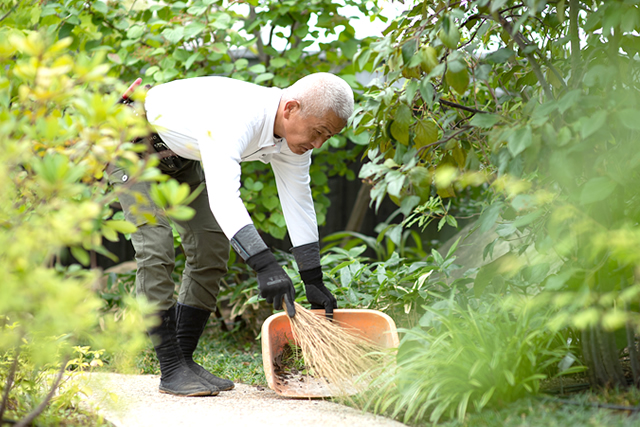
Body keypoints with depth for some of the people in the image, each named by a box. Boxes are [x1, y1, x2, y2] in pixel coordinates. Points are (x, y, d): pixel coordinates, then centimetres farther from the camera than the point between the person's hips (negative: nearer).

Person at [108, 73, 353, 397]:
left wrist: (314, 284, -4)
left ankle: (184, 359, 10)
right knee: (155, 247, -18)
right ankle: (172, 370, -13)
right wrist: (265, 266, -61)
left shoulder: (293, 137, -15)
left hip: (180, 157, 9)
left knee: (211, 248, 3)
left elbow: (299, 205, -5)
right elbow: (223, 197, -52)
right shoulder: (236, 118, -41)